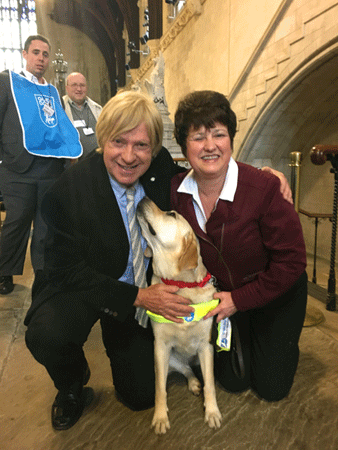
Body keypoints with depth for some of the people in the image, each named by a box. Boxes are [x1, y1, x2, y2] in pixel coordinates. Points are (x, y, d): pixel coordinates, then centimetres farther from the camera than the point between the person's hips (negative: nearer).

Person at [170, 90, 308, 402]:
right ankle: (241, 339, 40)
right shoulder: (176, 191, -16)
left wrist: (240, 300, -20)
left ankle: (282, 344, 36)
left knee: (271, 388, 6)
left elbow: (291, 260, -22)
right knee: (233, 380, 10)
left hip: (274, 293, -2)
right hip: (223, 292, 3)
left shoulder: (263, 188, -29)